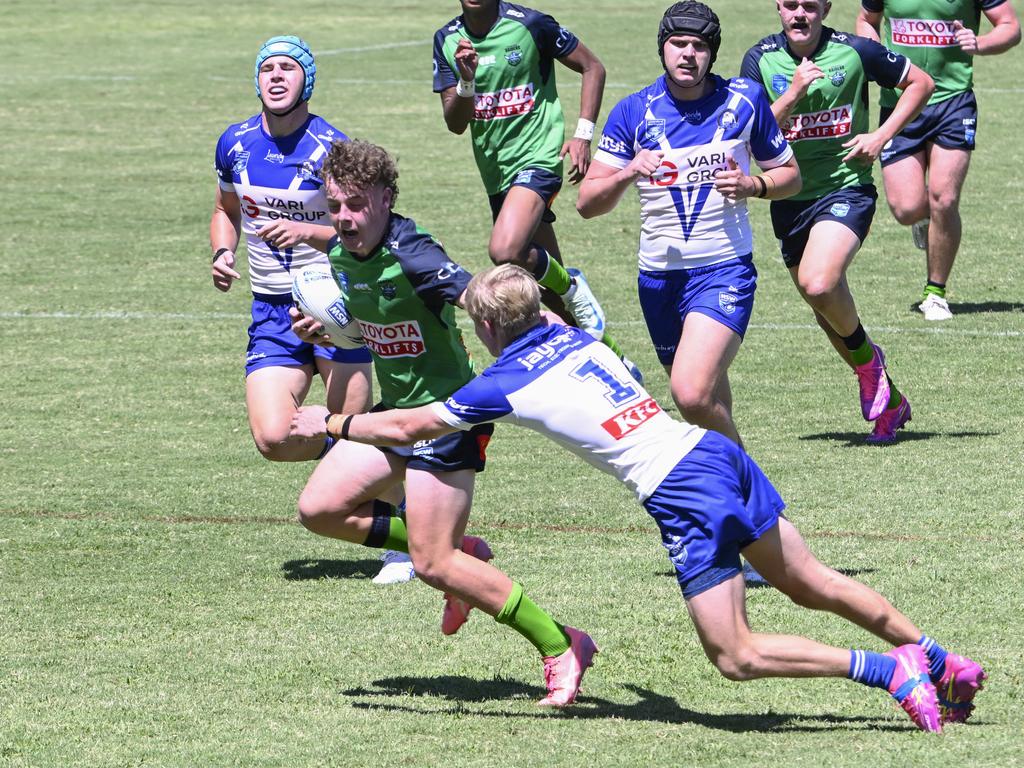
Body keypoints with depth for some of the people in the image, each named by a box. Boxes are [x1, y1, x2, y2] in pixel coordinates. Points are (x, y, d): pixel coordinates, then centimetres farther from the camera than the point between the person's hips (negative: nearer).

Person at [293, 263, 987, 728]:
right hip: (717, 450, 7)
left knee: (737, 656, -2)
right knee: (811, 584, 20)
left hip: (685, 496, -7)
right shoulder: (576, 337, 17)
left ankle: (889, 672, -11)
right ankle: (940, 661, 23)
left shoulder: (507, 384, -1)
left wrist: (331, 423, 24)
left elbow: (405, 428, 10)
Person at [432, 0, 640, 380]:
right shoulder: (448, 40, 3)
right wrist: (466, 81, -19)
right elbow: (455, 123, 1)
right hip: (496, 173, 6)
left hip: (537, 159, -6)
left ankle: (572, 287, -2)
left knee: (506, 251, -31)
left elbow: (592, 67, 1)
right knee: (553, 298, 10)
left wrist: (583, 135, -7)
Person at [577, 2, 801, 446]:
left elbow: (790, 175, 11)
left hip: (724, 270, -3)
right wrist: (628, 173, -22)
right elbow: (587, 203, -2)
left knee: (693, 395, -23)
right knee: (709, 400, 15)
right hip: (659, 273, 3)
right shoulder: (633, 111, 0)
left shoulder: (745, 100, -1)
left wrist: (753, 185, -11)